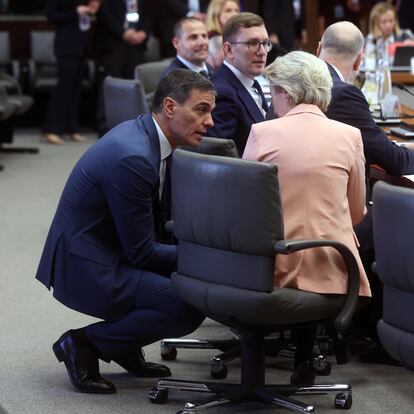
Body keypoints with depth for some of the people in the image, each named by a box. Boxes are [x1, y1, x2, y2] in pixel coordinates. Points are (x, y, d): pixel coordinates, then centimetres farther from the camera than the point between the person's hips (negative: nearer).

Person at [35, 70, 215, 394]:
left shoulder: (146, 134, 6)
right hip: (85, 270, -10)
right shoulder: (133, 158, -25)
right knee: (189, 308, -20)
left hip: (109, 254, 10)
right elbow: (141, 253, -19)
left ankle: (125, 348, 15)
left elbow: (164, 217, 16)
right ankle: (83, 344, -5)